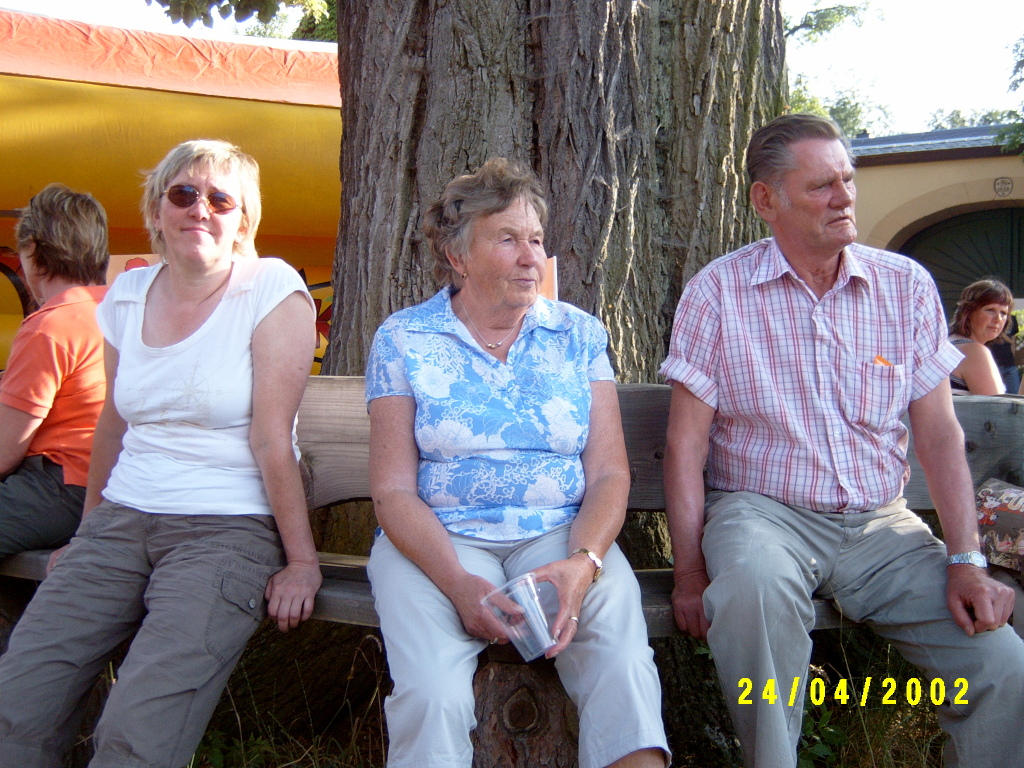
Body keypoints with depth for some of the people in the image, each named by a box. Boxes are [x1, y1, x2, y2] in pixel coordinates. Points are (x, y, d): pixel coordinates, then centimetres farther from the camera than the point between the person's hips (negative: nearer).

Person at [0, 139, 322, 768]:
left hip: (229, 527, -5)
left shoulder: (272, 289, -5)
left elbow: (272, 439, -10)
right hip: (122, 517, 5)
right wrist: (89, 533, 26)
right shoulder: (128, 294, 11)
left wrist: (302, 560, -10)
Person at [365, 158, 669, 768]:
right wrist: (459, 583, -18)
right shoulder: (403, 339, 4)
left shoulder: (580, 335, 10)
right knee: (431, 694, -28)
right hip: (437, 539, -1)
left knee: (624, 669, -28)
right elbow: (394, 489, -1)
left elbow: (608, 473, 4)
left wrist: (582, 563, -17)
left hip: (561, 535, 1)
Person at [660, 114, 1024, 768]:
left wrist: (967, 560, -4)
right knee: (754, 582, -37)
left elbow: (938, 432, 6)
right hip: (763, 511, -3)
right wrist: (690, 572, -11)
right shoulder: (717, 292, -2)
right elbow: (686, 443, -4)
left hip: (880, 524, 3)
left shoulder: (907, 285, 6)